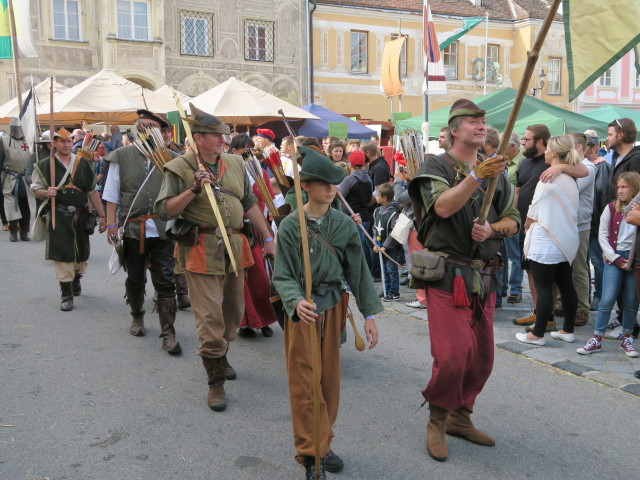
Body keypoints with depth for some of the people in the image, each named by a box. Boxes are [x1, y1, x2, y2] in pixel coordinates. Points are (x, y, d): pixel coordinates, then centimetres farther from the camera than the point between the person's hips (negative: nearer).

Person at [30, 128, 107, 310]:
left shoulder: (83, 164, 7)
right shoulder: (45, 165, 1)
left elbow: (92, 192, 9)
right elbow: (35, 189, 5)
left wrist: (102, 215, 7)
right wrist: (46, 193, -19)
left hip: (80, 215, 3)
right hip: (58, 215, -3)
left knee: (81, 253, 10)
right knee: (62, 254, -6)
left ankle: (76, 279, 40)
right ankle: (66, 294, 4)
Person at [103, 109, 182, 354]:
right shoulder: (121, 156, 3)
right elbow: (112, 194, 4)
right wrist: (111, 223, -2)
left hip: (162, 229, -1)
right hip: (132, 229, 1)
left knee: (165, 282, -1)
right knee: (135, 279, 16)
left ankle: (168, 334, 4)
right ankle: (137, 318, 39)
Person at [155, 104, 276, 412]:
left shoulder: (235, 164, 11)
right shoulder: (180, 168, -4)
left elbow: (250, 203, 16)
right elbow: (163, 210, -9)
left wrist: (267, 238, 14)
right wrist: (194, 190, -22)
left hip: (234, 247, 6)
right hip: (201, 249, -6)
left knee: (233, 310, 15)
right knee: (209, 315, -6)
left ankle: (220, 356, 40)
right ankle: (216, 381, 5)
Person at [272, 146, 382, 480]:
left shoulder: (344, 224, -2)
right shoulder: (290, 226, -11)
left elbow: (358, 270, 2)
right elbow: (283, 275, -13)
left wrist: (368, 314, 0)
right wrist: (296, 302, -33)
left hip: (333, 305, 4)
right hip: (302, 308, -3)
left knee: (329, 378, 13)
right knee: (304, 382, 2)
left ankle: (322, 443, 30)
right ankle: (310, 452, 15)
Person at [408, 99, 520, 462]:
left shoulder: (496, 172, 13)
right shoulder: (437, 167, -4)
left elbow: (513, 220, 11)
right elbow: (442, 207, -23)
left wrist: (492, 229, -9)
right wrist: (476, 176, -33)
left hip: (484, 278, 6)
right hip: (448, 275, -6)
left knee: (482, 357, 11)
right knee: (452, 356, -10)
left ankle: (461, 417, 31)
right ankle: (437, 423, 14)